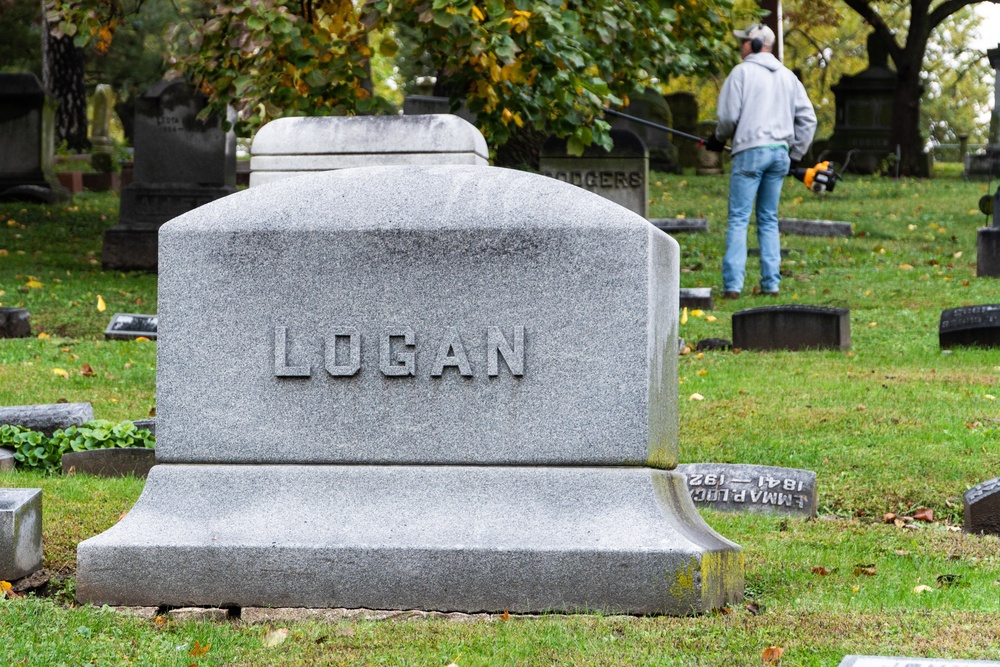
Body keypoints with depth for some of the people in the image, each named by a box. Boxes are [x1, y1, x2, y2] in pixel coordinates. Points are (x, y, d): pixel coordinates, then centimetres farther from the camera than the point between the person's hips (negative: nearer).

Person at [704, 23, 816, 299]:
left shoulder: (742, 72, -3)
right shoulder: (788, 76, 14)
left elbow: (728, 116, -7)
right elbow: (807, 118, 12)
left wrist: (718, 139, 12)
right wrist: (795, 154, 18)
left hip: (750, 151, -5)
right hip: (780, 152, 5)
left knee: (738, 219, -5)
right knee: (769, 220, 12)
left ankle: (733, 284, -13)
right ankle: (771, 283, 7)